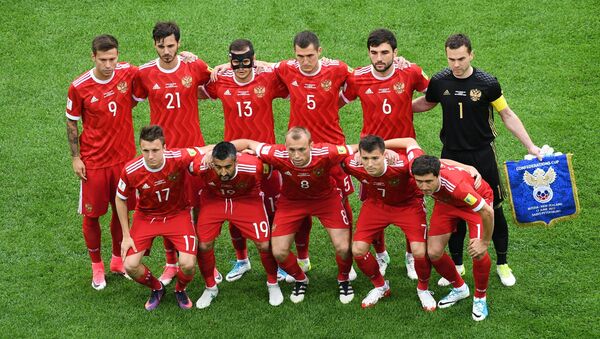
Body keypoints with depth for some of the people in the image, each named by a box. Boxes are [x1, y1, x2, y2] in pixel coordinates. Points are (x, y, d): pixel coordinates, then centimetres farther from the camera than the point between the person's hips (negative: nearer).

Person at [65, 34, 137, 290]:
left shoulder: (128, 73, -9)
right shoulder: (79, 87, -13)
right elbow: (71, 123, -2)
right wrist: (75, 157, -4)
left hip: (124, 157, 2)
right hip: (93, 162, -2)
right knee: (92, 215, 6)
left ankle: (118, 260, 34)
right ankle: (97, 266, 26)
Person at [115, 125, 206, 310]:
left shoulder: (179, 158, -28)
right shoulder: (131, 170, -25)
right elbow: (120, 199, -5)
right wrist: (126, 236, -5)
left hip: (178, 214, -1)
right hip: (146, 217, 1)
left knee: (188, 264, -19)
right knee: (130, 266, -12)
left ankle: (180, 289, 19)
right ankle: (156, 288, 22)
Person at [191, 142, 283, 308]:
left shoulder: (254, 167, -38)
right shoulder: (202, 166, -36)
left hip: (247, 199, -1)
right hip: (213, 199, 1)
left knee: (264, 245, -6)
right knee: (203, 245, -5)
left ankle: (273, 284, 23)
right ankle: (210, 288, 22)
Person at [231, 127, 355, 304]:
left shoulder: (326, 153, -37)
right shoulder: (278, 155, -34)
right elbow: (247, 143, -19)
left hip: (326, 198, -1)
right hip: (291, 201, 1)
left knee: (343, 248, -8)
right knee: (279, 252, -4)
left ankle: (344, 279, 27)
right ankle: (300, 280, 30)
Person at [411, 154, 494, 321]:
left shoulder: (455, 184, -48)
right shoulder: (415, 169, -34)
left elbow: (487, 211, -37)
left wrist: (485, 243, -25)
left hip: (478, 200, -5)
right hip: (446, 202, 5)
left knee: (478, 253, -22)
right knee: (434, 252, -3)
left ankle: (480, 298, 8)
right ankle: (459, 288, 26)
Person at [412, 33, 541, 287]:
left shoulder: (487, 83, -11)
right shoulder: (439, 81, -5)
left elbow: (508, 116, -1)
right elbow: (426, 103, 18)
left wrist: (530, 146, -4)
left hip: (483, 155, -2)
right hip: (452, 155, 2)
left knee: (493, 209, 5)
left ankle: (502, 263, 22)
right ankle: (457, 264, 25)